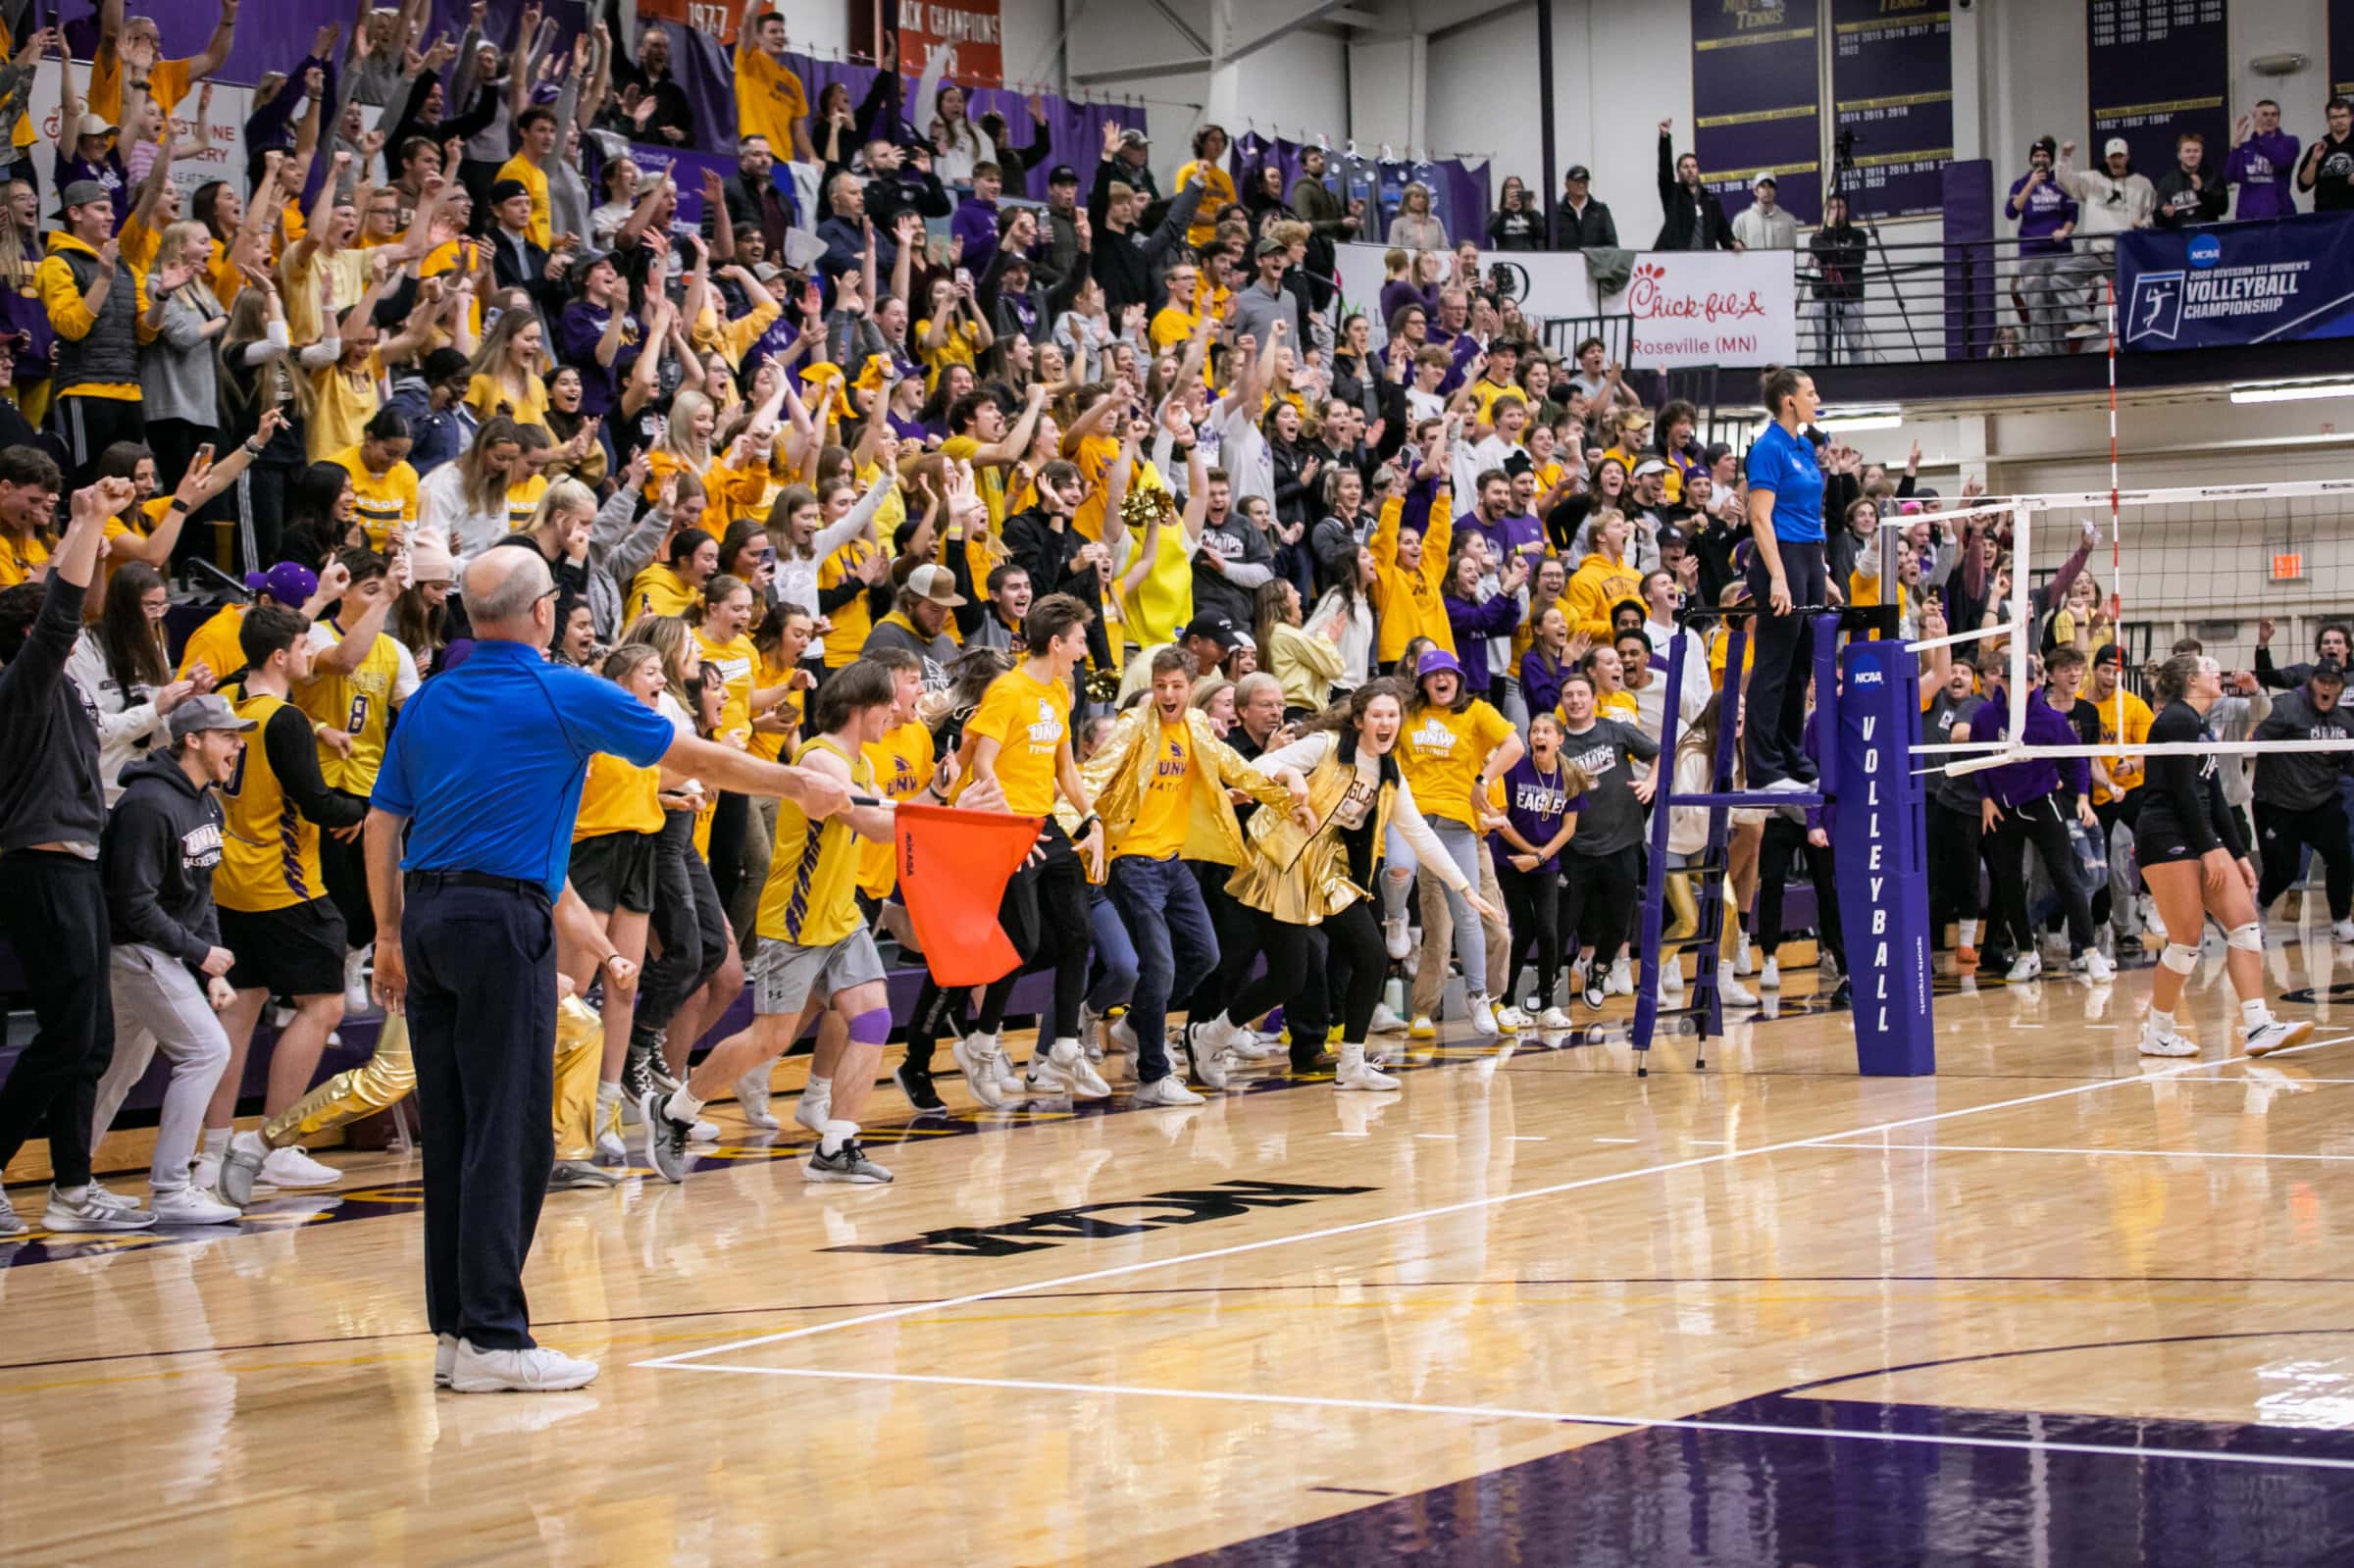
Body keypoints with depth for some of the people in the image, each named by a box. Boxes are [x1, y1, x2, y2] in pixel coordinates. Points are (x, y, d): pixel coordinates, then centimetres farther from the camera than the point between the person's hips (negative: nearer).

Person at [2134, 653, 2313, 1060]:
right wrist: (2210, 850, -16)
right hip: (2166, 838, -10)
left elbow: (2214, 798, 20)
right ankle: (2157, 1033, 6)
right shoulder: (2176, 719, -10)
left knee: (2245, 922, -2)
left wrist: (2239, 855, 17)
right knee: (2187, 941, -9)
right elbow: (2182, 790, -16)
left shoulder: (2202, 728, 19)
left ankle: (2259, 1027, -6)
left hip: (2200, 838, 10)